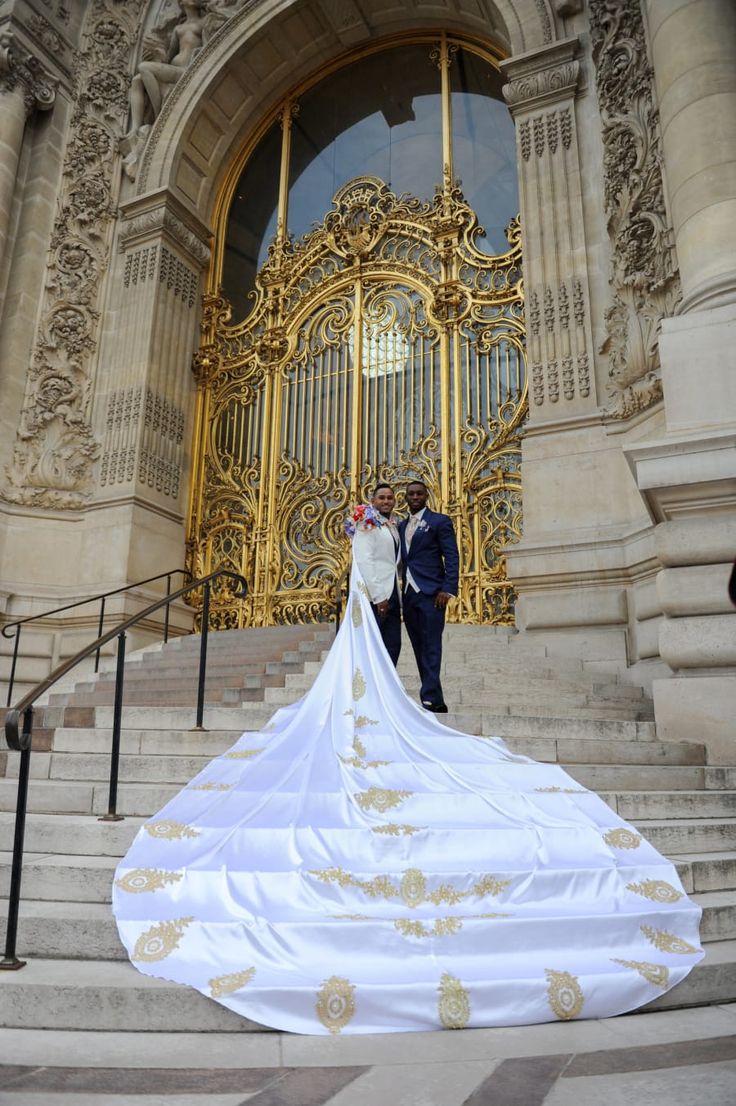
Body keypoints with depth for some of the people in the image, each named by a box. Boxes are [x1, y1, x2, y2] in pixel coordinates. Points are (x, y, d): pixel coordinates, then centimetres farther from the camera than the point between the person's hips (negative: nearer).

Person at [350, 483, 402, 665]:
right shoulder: (368, 523, -7)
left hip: (392, 595, 8)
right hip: (375, 596, -7)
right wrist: (378, 596, -18)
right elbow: (364, 561, -15)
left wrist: (396, 595, 6)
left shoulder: (393, 526, 17)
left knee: (393, 646, 6)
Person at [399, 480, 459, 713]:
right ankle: (436, 702, 12)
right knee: (420, 650, 6)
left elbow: (452, 557, -5)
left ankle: (430, 699, -11)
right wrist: (399, 593, 8)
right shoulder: (401, 526, 19)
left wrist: (448, 589, -16)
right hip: (408, 595, 6)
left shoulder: (440, 521, 1)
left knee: (430, 648, -10)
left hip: (431, 593, -6)